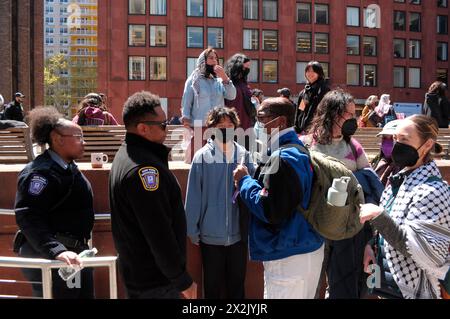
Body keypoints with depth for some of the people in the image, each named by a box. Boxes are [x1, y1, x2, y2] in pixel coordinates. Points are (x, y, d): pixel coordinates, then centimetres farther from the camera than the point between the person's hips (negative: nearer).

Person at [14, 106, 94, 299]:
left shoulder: (68, 168, 13)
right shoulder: (40, 172, -19)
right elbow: (28, 217, -29)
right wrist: (56, 251, -37)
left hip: (74, 254, 10)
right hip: (49, 260, -10)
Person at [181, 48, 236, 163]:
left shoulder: (219, 81, 10)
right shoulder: (194, 80, 3)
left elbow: (231, 96, 0)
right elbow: (186, 103, 2)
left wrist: (224, 77, -9)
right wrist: (186, 121, -8)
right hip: (198, 127, -3)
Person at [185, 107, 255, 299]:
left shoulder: (243, 154, -4)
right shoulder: (202, 156, -10)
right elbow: (194, 196, -8)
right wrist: (192, 229, -5)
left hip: (238, 234, 2)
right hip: (210, 234, -2)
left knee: (237, 283, 19)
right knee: (212, 284, 16)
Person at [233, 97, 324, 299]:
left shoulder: (283, 159, -20)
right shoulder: (299, 151, 11)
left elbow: (270, 211, -24)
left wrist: (245, 181, -12)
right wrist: (248, 180, 7)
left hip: (288, 259, -10)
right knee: (303, 295, 19)